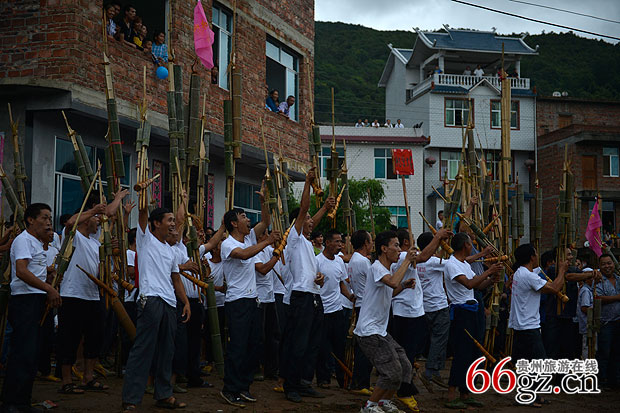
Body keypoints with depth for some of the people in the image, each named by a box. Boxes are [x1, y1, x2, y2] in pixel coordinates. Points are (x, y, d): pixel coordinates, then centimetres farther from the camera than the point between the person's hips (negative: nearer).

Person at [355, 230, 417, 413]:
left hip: (381, 331, 10)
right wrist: (407, 260, -25)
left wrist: (404, 285, 13)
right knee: (392, 372, -12)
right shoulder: (377, 268, -16)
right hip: (369, 331, -10)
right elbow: (393, 282, -37)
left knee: (405, 367, 10)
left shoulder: (387, 269, 15)